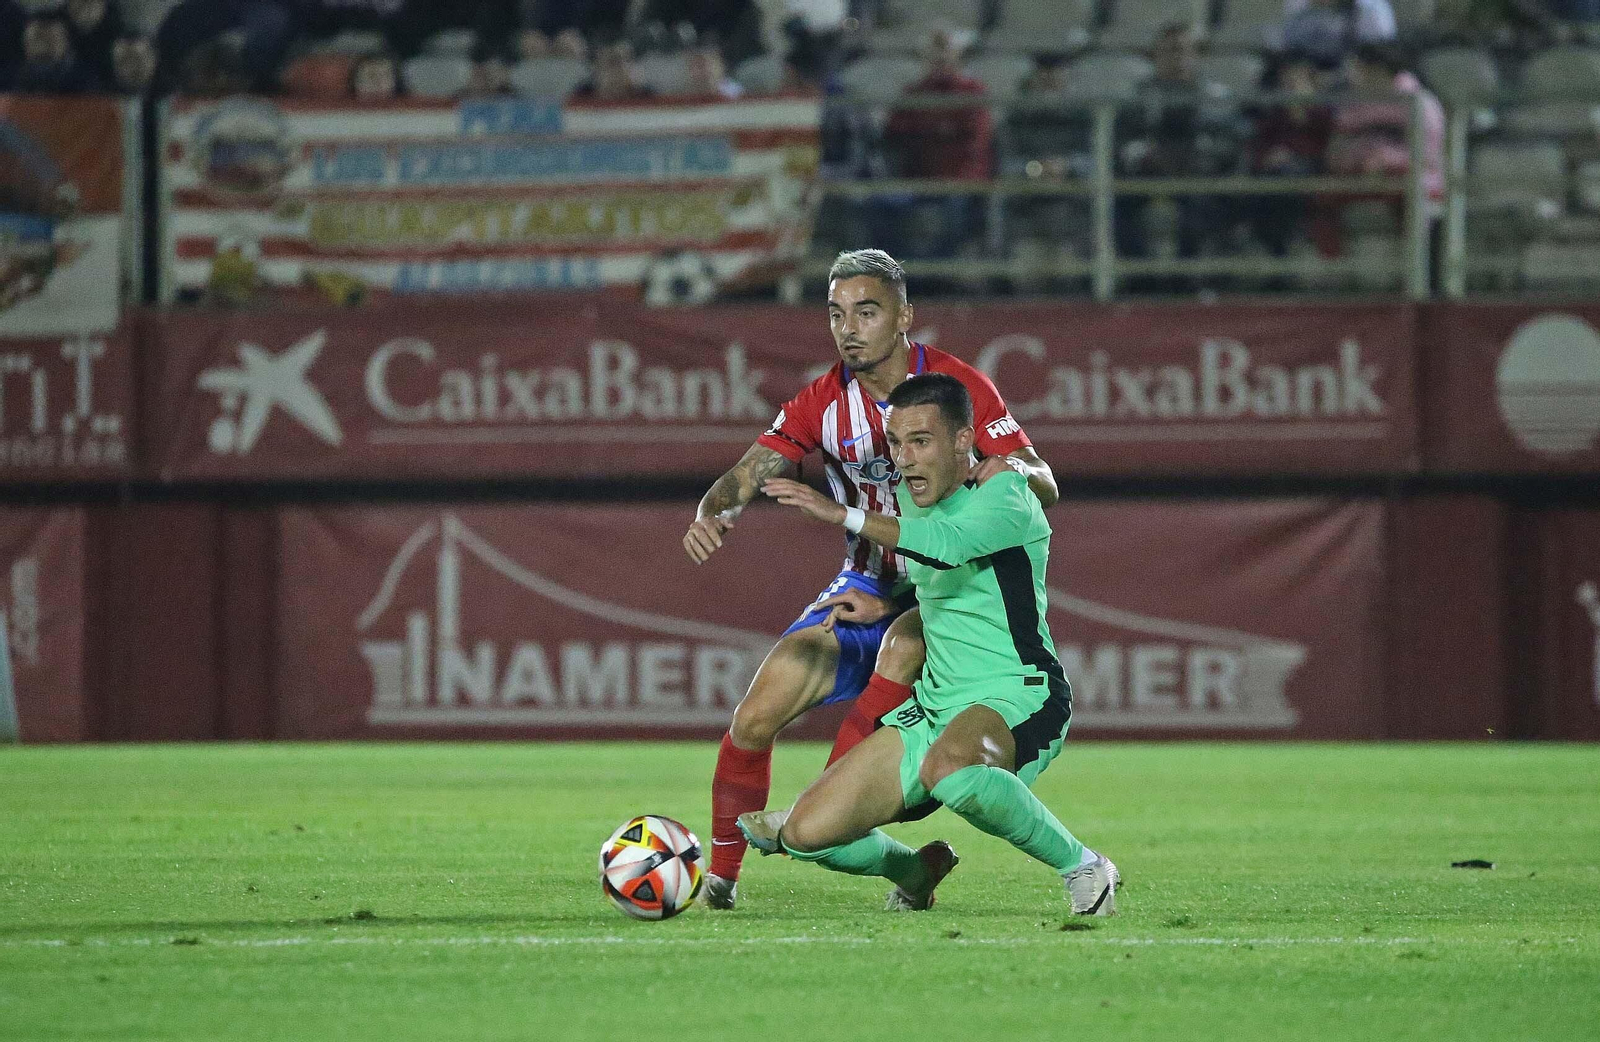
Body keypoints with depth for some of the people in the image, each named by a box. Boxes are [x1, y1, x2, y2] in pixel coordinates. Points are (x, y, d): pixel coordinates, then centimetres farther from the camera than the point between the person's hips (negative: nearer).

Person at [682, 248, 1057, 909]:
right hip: (868, 586, 3)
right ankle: (722, 871, 5)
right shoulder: (822, 402, -2)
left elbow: (1044, 487, -14)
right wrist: (712, 514, -35)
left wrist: (1011, 471, -39)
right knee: (756, 716, -12)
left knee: (904, 644, -38)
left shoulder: (958, 385, -11)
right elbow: (750, 472, -12)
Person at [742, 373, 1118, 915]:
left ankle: (1082, 866, -20)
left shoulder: (1006, 495, -12)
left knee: (948, 768, -43)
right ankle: (914, 870, 30)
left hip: (1019, 699, -8)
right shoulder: (913, 499, 12)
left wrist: (843, 515, -40)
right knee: (806, 831, -3)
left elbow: (948, 544, -34)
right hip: (934, 707, 8)